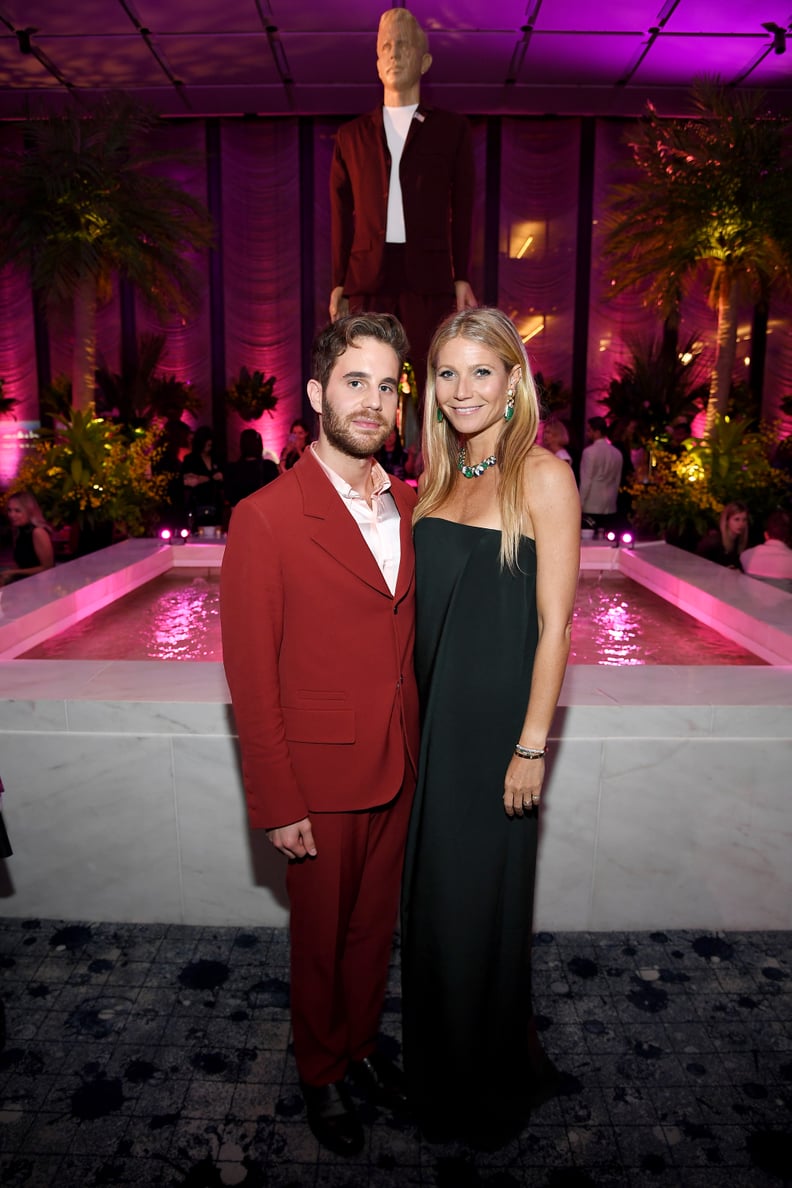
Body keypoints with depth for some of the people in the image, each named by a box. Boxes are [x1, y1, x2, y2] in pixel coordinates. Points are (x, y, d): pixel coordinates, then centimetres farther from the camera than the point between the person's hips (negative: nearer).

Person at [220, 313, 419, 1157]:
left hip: (398, 769, 5)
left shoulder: (409, 505, 2)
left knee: (376, 924, 23)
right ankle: (321, 1073, 44)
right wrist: (277, 804, -13)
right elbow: (251, 677, -15)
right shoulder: (264, 519, -16)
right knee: (321, 938, 17)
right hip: (321, 778, -5)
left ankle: (362, 1041, 50)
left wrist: (417, 743, 6)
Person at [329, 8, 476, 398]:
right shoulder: (351, 134, 16)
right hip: (367, 275, 2)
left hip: (428, 275, -1)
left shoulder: (452, 128, 13)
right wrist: (339, 283, 8)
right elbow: (341, 214, 14)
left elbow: (462, 208, 10)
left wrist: (462, 277, 2)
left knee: (430, 381, -6)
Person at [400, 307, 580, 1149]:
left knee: (481, 900, 9)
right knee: (431, 895, 19)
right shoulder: (440, 475, 8)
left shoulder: (542, 474, -12)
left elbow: (554, 622, -14)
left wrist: (532, 744, -15)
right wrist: (413, 711, 10)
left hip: (496, 717, -6)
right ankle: (438, 1070, 45)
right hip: (430, 712, 7)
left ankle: (493, 1085, 37)